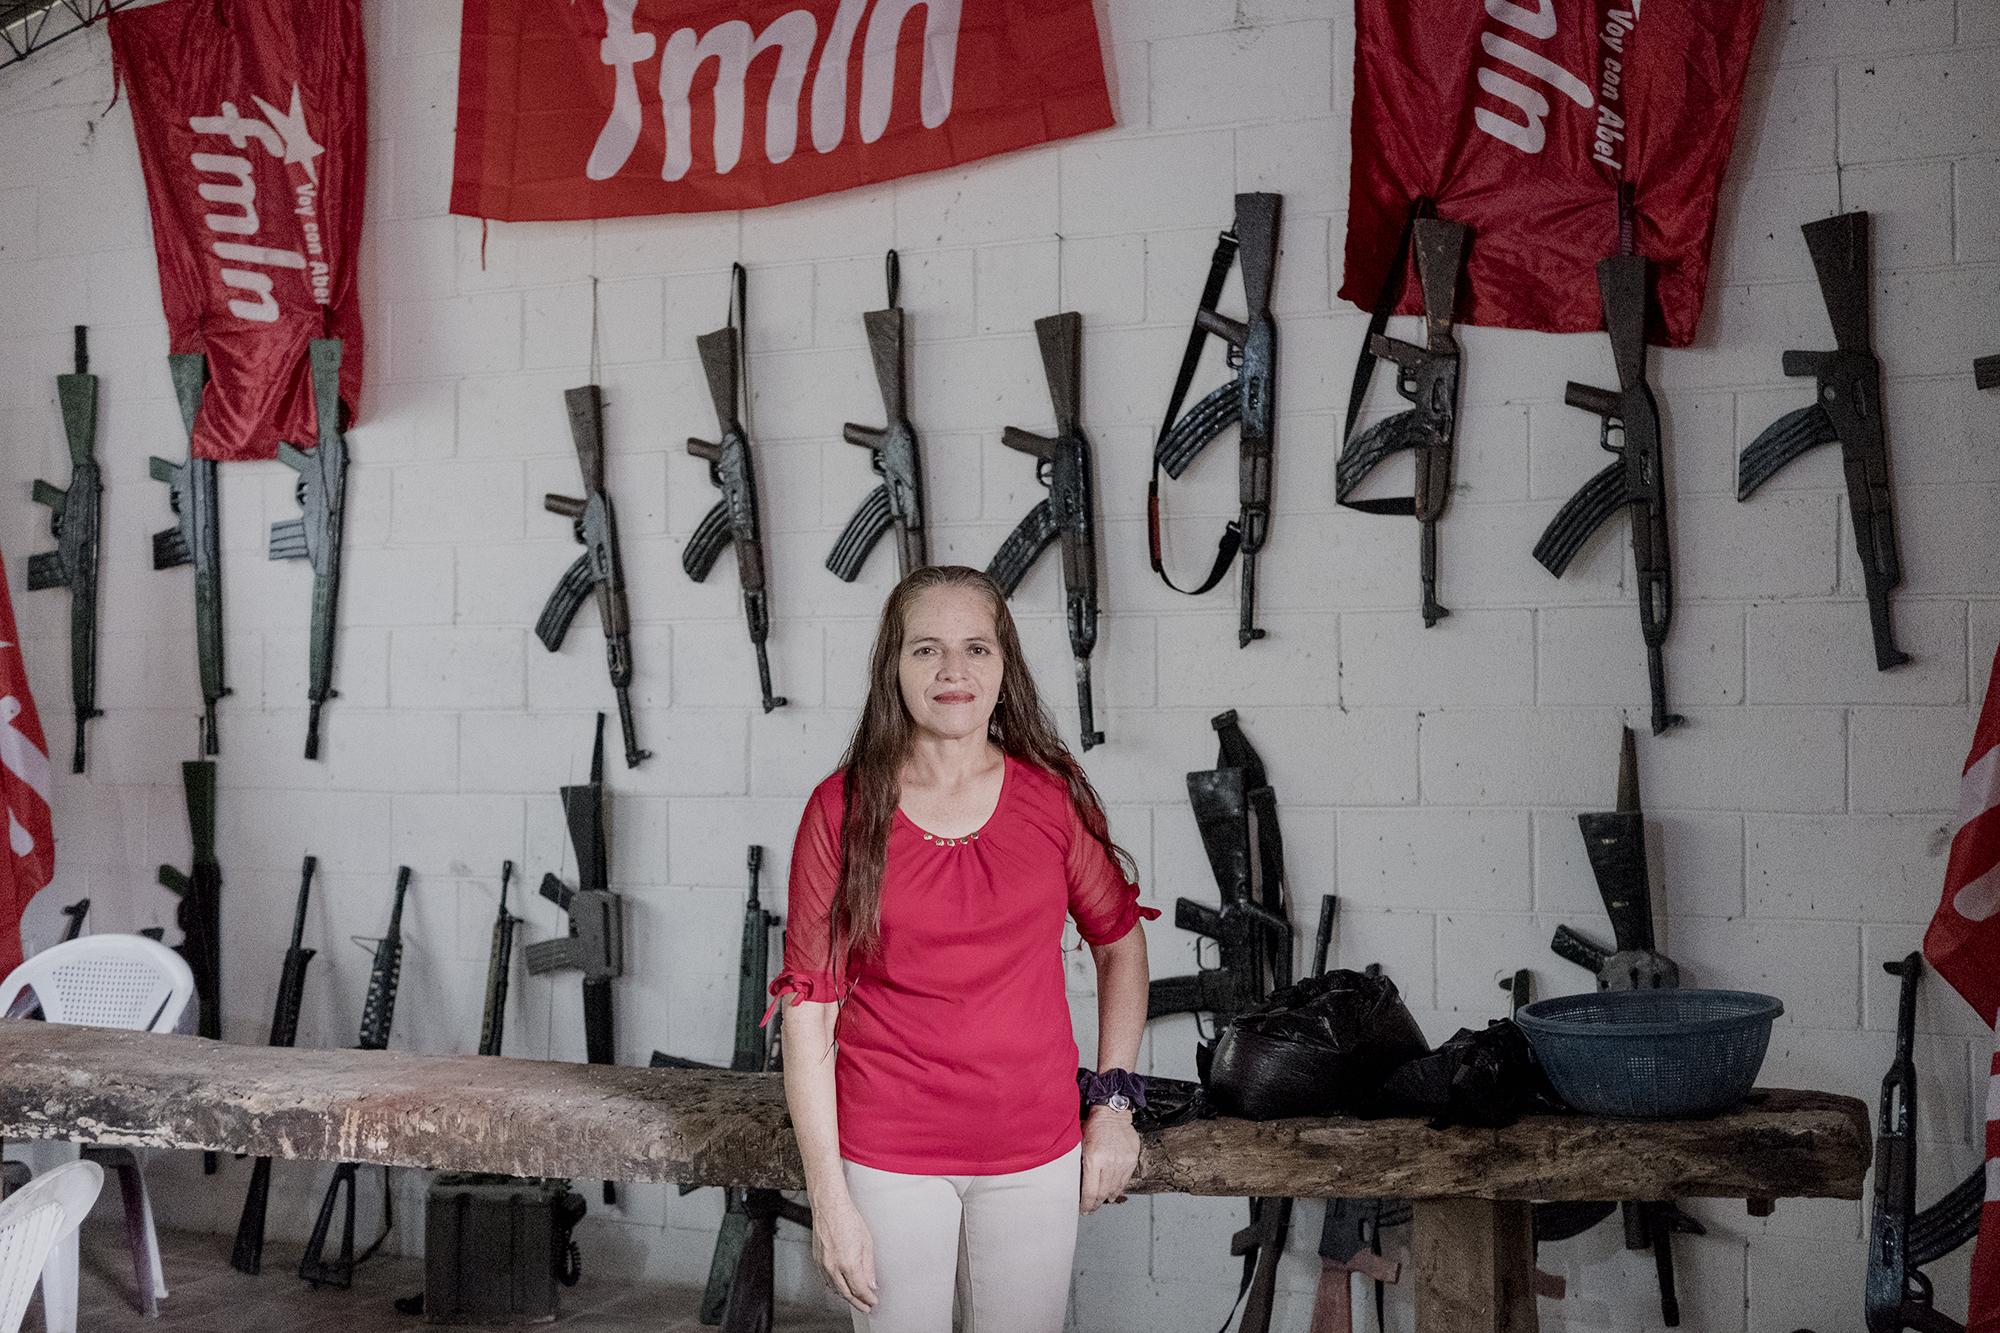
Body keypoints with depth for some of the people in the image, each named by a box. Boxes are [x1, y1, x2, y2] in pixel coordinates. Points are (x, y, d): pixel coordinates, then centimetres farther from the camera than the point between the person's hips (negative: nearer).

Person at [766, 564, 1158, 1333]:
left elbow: (1121, 943, 12)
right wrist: (829, 1198, -10)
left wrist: (1113, 1103, 5)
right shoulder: (843, 808, -8)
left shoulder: (1053, 796, -2)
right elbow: (808, 1009, -8)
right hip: (888, 1157, -2)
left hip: (1036, 1154, 2)